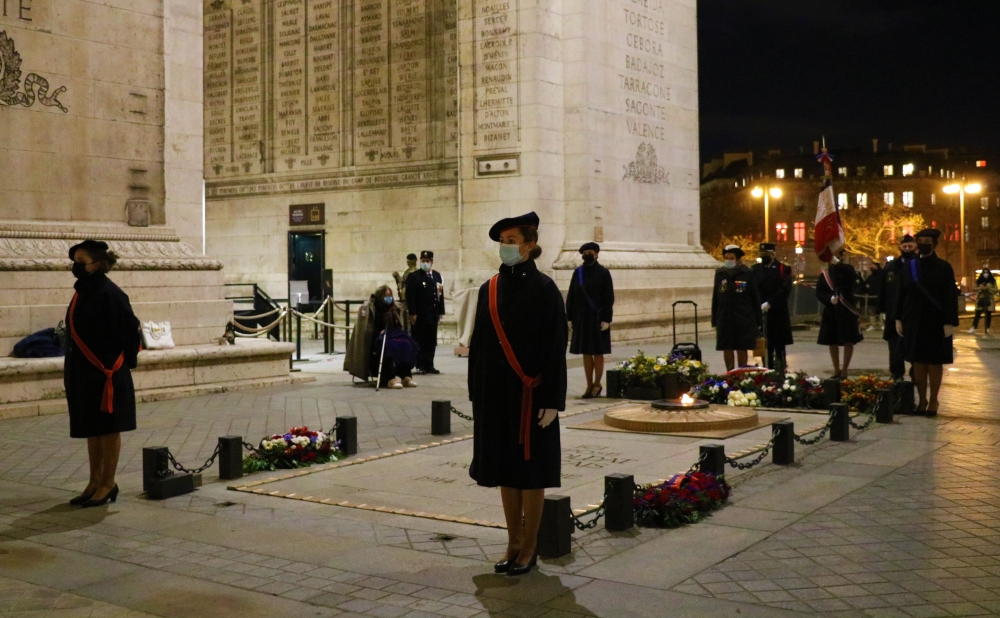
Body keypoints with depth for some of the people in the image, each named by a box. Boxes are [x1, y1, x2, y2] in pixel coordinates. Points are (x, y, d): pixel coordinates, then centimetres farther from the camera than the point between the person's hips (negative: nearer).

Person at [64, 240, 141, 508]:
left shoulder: (109, 294, -15)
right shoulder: (82, 292, 11)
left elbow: (129, 330, -15)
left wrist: (124, 363, -9)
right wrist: (71, 370, 15)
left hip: (107, 374, -9)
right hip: (84, 374, 9)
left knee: (108, 429, 2)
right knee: (91, 430, 15)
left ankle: (108, 485, 11)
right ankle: (95, 482, 24)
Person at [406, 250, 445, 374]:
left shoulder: (437, 275, 13)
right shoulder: (414, 277, -4)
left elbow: (440, 294, 13)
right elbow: (410, 296, -9)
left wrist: (441, 311, 8)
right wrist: (412, 313, -15)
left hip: (433, 314, 5)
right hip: (420, 315, -5)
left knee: (431, 341, 7)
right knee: (419, 341, 0)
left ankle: (429, 365, 13)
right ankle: (420, 366, 5)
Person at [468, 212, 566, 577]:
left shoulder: (543, 289, -8)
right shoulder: (489, 290, 7)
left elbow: (555, 348, -10)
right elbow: (479, 345, 11)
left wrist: (552, 401, -14)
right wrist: (476, 393, 8)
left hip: (529, 393, -5)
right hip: (496, 392, 5)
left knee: (530, 470, 4)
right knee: (504, 469, 11)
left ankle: (529, 548, 16)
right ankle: (514, 543, 24)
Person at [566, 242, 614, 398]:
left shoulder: (603, 273, -4)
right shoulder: (578, 272, 5)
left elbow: (609, 298, -5)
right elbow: (571, 296, 6)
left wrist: (606, 319, -12)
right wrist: (570, 316, 1)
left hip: (597, 319, -3)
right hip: (581, 318, 3)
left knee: (598, 353, 3)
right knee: (586, 353, 7)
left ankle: (597, 384, 14)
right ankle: (590, 385, 14)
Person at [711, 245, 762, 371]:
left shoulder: (747, 274, -2)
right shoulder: (719, 274, 5)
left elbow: (755, 298, 1)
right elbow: (715, 299, 8)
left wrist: (757, 321, -1)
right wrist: (714, 321, 6)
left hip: (743, 319, -2)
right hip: (724, 319, 3)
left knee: (742, 349, 3)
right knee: (727, 349, 4)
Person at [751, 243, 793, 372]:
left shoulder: (783, 269, 0)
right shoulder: (754, 270, 10)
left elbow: (785, 290, -10)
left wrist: (769, 303, -18)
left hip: (778, 314, -3)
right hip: (761, 314, 3)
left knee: (779, 345, 1)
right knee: (765, 346, 6)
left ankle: (781, 370, 6)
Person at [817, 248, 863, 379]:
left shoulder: (847, 269, 0)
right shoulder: (824, 274, 6)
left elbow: (854, 276, -24)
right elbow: (819, 292, 1)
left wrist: (838, 264, -27)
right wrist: (829, 298, -18)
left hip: (847, 310, -3)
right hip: (830, 311, 3)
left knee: (848, 341, -2)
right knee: (832, 342, 8)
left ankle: (844, 370, 8)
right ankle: (836, 370, 21)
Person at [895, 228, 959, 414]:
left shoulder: (944, 267, -4)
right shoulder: (909, 266, 5)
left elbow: (951, 297, -7)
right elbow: (902, 294, 7)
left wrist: (950, 322, -13)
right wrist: (898, 318, 3)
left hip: (936, 321, -3)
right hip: (914, 321, 3)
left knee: (935, 362, 3)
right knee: (918, 360, 6)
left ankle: (933, 400, 11)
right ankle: (922, 399, 15)